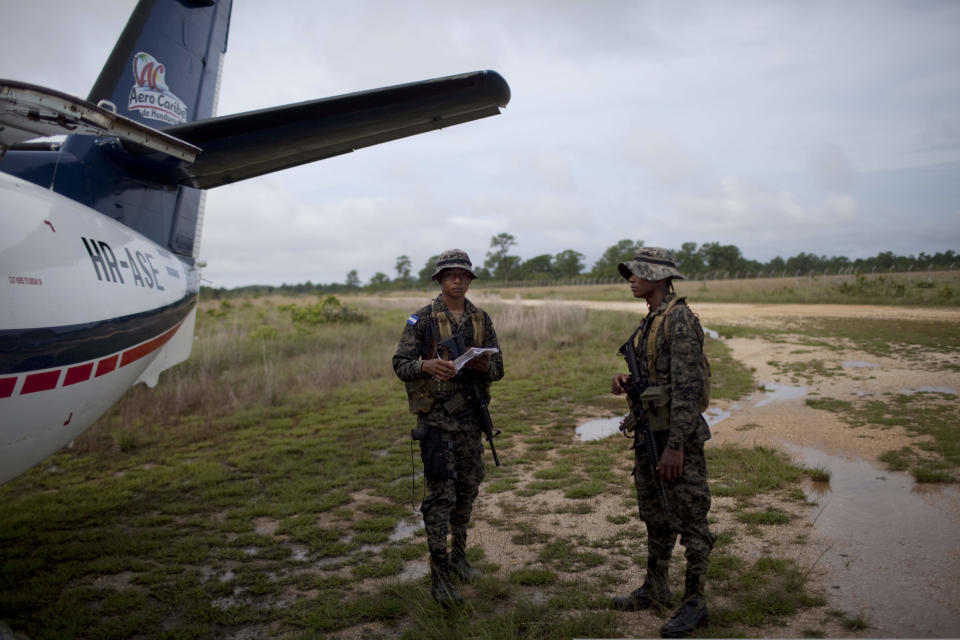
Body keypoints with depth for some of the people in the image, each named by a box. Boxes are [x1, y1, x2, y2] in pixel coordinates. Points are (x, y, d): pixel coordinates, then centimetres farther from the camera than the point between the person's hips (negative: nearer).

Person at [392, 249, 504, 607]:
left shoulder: (481, 320, 6)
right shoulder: (423, 320, -6)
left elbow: (498, 369, 6)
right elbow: (400, 365, -8)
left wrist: (483, 365, -17)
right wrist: (427, 365, -28)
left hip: (470, 417, 5)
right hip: (436, 419, -5)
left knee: (467, 490, 14)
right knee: (441, 494, -6)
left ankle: (458, 555, 33)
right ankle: (438, 575, 3)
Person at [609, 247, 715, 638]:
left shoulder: (679, 319, -17)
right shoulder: (649, 321, 12)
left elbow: (687, 386, -22)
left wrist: (675, 445, -24)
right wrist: (626, 382, 2)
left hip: (677, 435, -9)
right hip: (649, 433, 9)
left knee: (690, 522, 3)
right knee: (655, 517, 19)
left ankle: (694, 603, 16)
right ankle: (655, 589, 33)